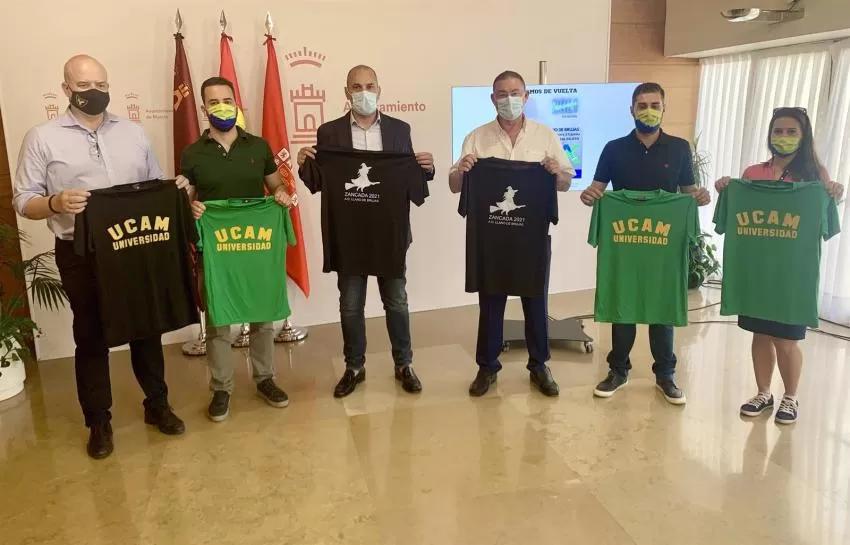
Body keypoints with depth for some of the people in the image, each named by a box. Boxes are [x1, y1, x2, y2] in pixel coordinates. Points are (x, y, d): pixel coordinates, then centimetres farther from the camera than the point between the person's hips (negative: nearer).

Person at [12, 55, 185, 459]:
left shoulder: (133, 132, 9)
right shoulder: (42, 138, 0)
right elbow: (24, 202, -2)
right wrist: (56, 203, -23)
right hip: (81, 254, -2)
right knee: (91, 336, 8)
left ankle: (157, 405, 28)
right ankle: (98, 422, 23)